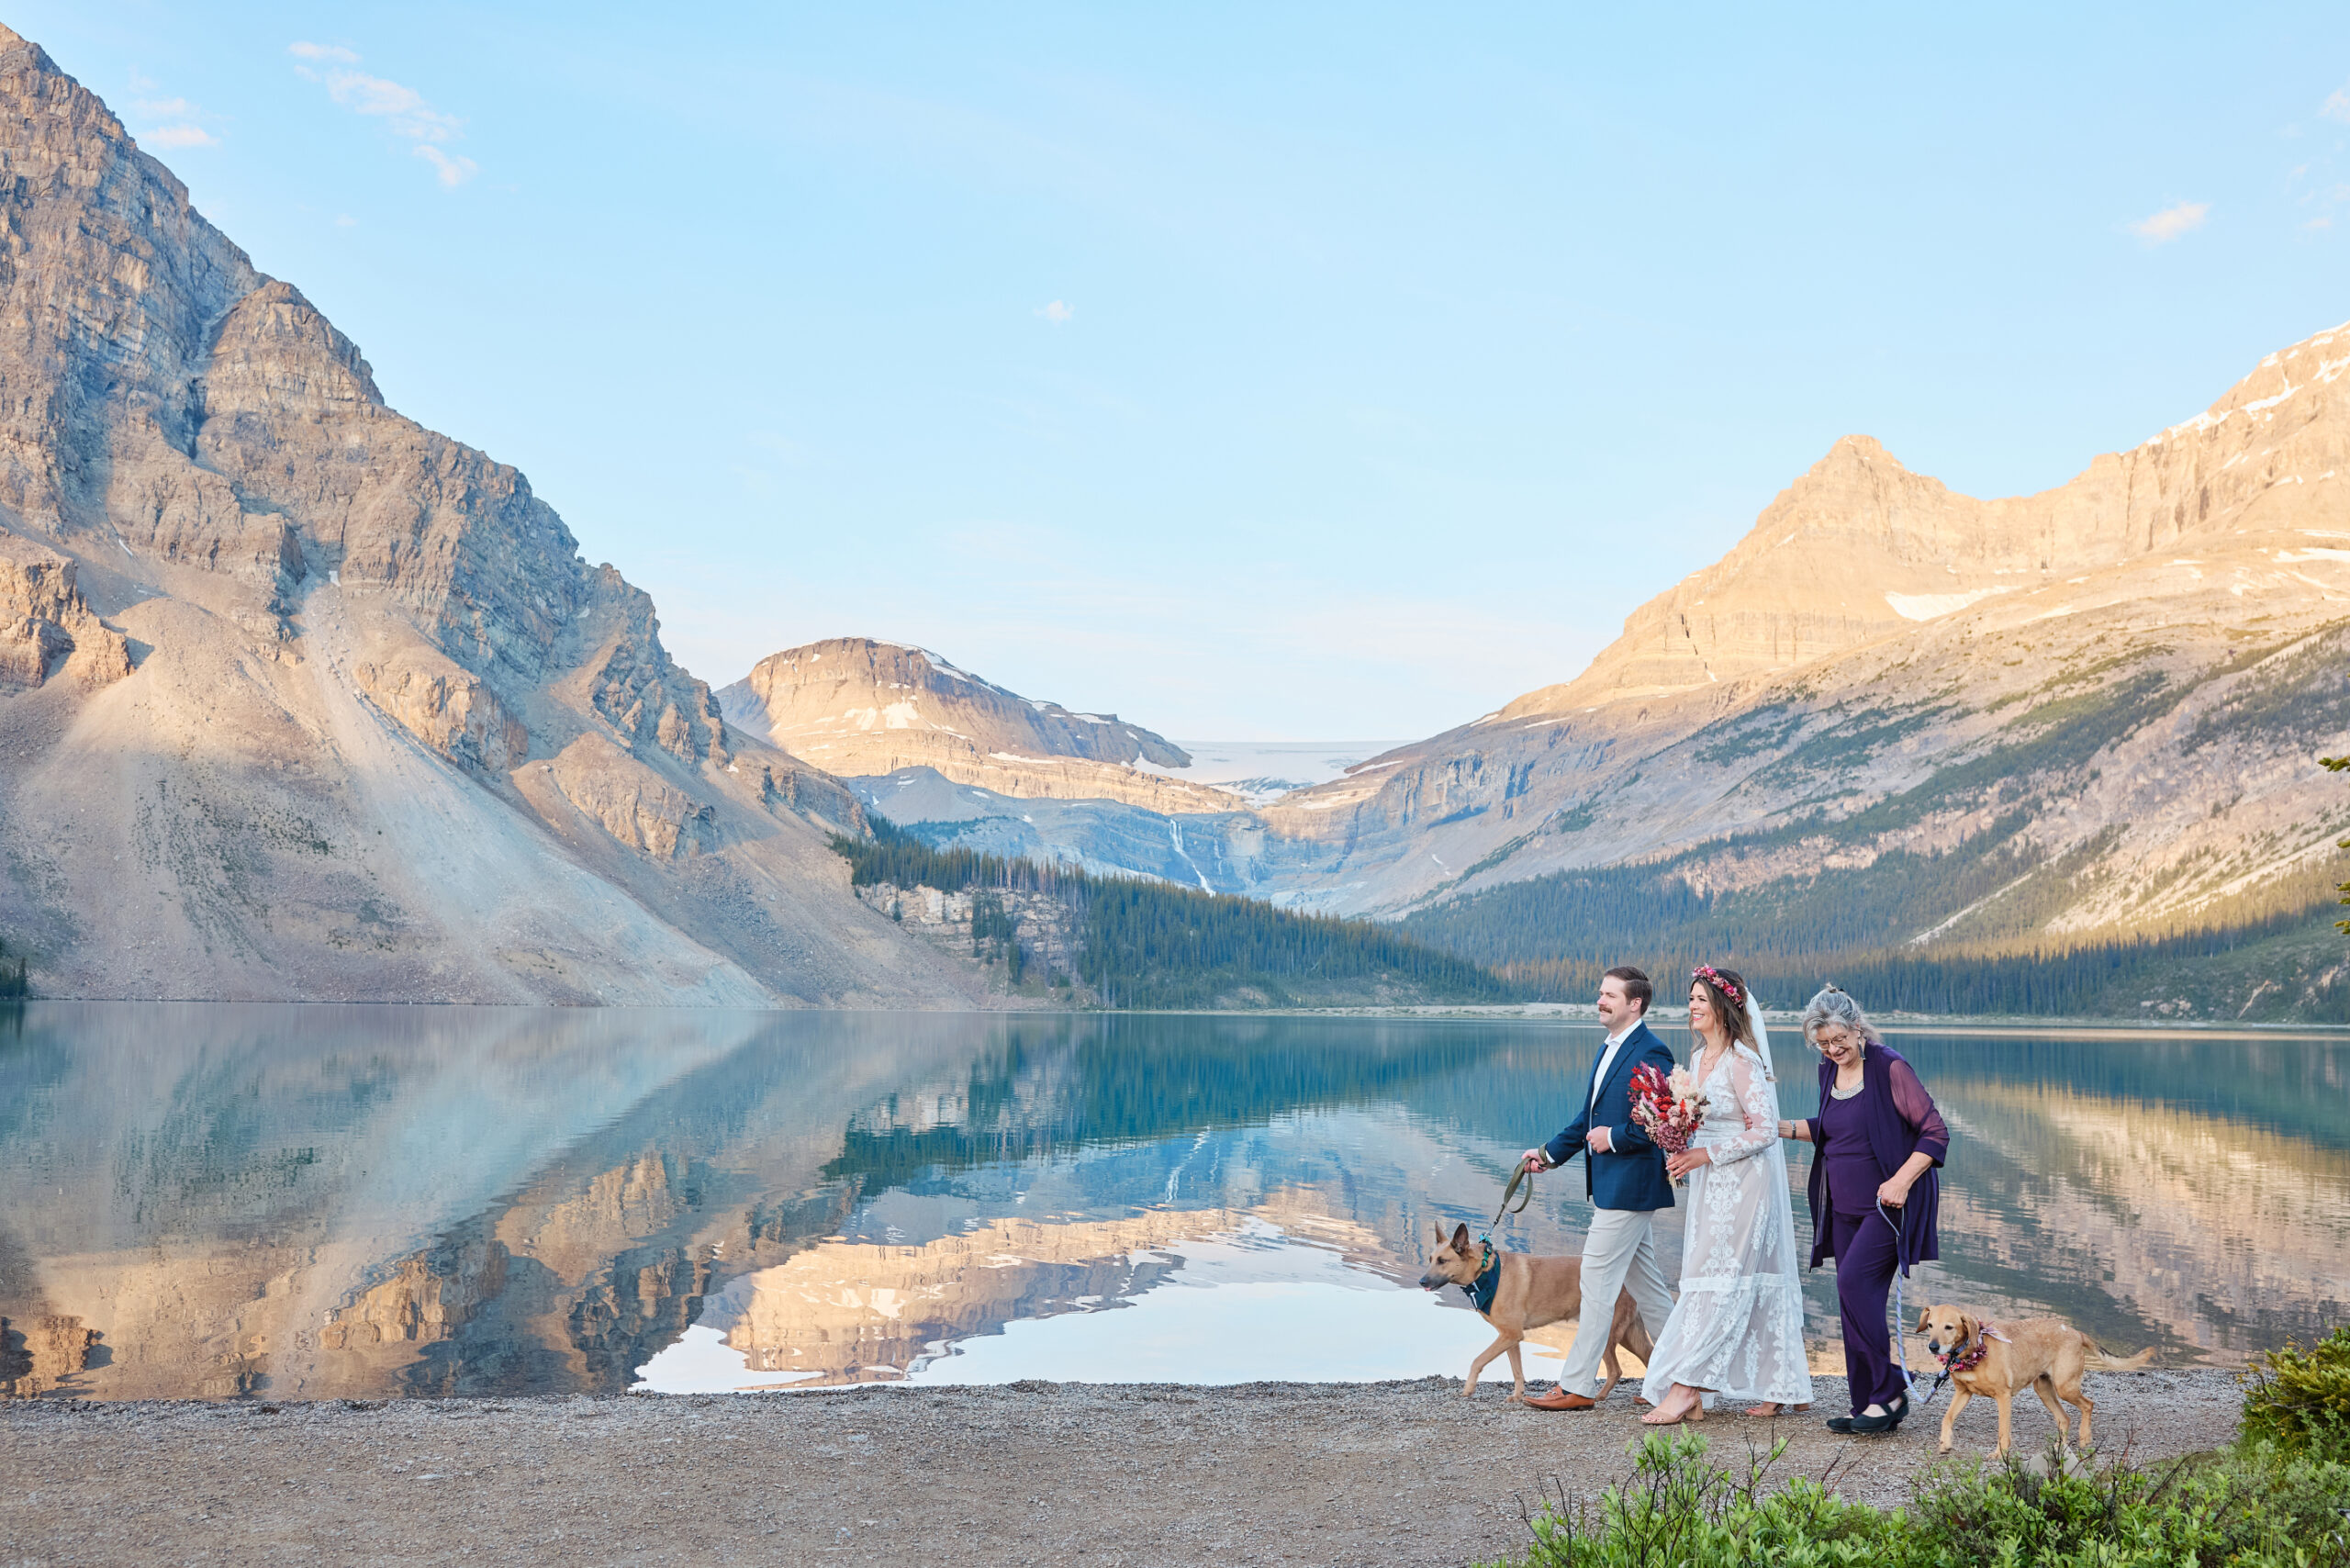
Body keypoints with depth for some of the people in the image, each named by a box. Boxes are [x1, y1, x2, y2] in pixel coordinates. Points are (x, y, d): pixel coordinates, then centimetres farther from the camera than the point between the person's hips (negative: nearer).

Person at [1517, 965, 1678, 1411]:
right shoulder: (1608, 1049, 15)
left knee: (1597, 1279, -7)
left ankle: (1578, 1386, -1)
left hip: (1629, 1185, -10)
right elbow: (1589, 1116, 21)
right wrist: (1550, 1153, 15)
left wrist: (1615, 1137, -18)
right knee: (1642, 1281, 15)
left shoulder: (1651, 1053, -15)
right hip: (1609, 1185, 10)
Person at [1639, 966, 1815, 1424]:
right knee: (1754, 1283, 11)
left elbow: (1765, 1130, -17)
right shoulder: (1699, 1058, 12)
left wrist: (1706, 1156, -18)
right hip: (1711, 1184, 9)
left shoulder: (1741, 1061, -14)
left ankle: (1685, 1390, -8)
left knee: (1715, 1280, -8)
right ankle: (1787, 1388, 17)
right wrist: (1682, 1152, 1)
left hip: (1742, 1183, -9)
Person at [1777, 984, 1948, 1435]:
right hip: (1844, 1207, 8)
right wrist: (1785, 1129, 10)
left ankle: (1890, 1391, -7)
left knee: (1854, 1282, -19)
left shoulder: (1890, 1068, -13)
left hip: (1887, 1205, -8)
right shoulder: (1829, 1072, 8)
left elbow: (1935, 1132, -12)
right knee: (1856, 1299, 6)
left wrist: (1902, 1181, -21)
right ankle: (1869, 1407, 13)